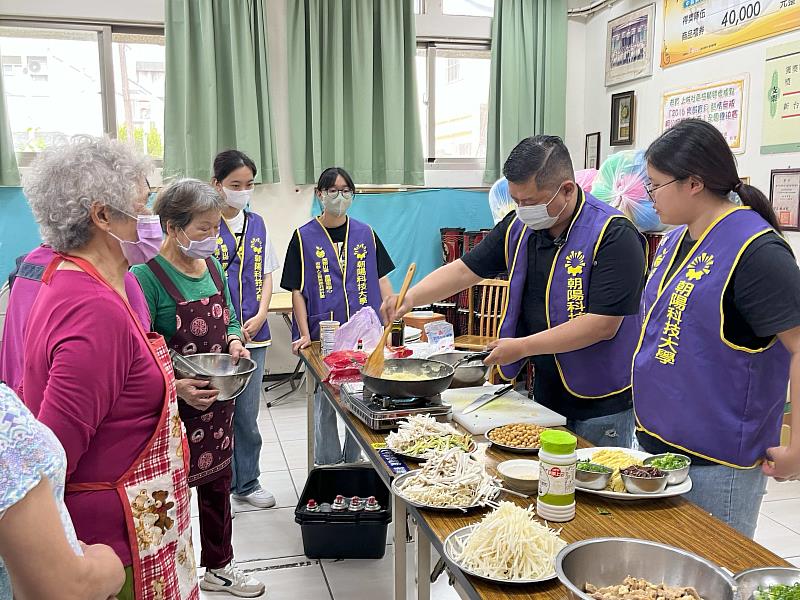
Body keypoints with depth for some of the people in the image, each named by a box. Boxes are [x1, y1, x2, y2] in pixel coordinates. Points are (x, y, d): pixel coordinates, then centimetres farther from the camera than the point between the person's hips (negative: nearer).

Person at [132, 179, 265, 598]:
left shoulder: (212, 267, 4)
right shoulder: (147, 276, -19)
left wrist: (235, 341, -4)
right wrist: (175, 387, -30)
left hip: (217, 402, 7)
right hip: (172, 406, -7)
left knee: (217, 483, 20)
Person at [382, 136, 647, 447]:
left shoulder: (614, 235, -19)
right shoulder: (518, 227, 2)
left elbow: (603, 325, -24)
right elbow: (465, 269, 7)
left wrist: (523, 346, -20)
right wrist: (411, 297, -9)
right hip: (545, 395, 6)